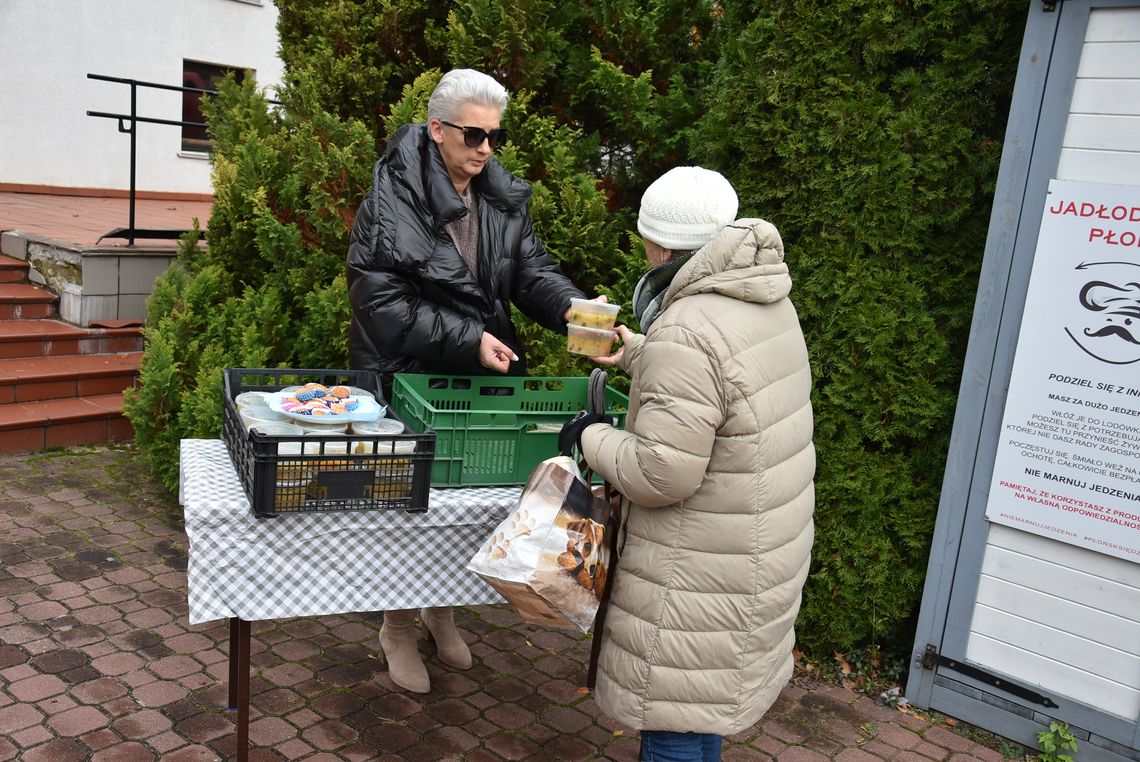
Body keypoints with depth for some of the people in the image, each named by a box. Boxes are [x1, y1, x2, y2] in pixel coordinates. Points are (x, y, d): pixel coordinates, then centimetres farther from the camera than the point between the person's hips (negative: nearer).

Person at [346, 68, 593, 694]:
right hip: (406, 379, -5)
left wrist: (570, 308, -23)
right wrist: (467, 340, -25)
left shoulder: (503, 199, 3)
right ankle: (397, 628, 31)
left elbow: (532, 271, -1)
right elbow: (381, 301, -20)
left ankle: (442, 610, 40)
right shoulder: (392, 200, -15)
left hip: (479, 378, 6)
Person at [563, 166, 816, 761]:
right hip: (764, 548, 9)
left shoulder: (686, 332, -26)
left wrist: (593, 439, -10)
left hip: (704, 571, -9)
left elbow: (660, 473, -27)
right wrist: (639, 356, 33)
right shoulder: (768, 303, 4)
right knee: (704, 694, 25)